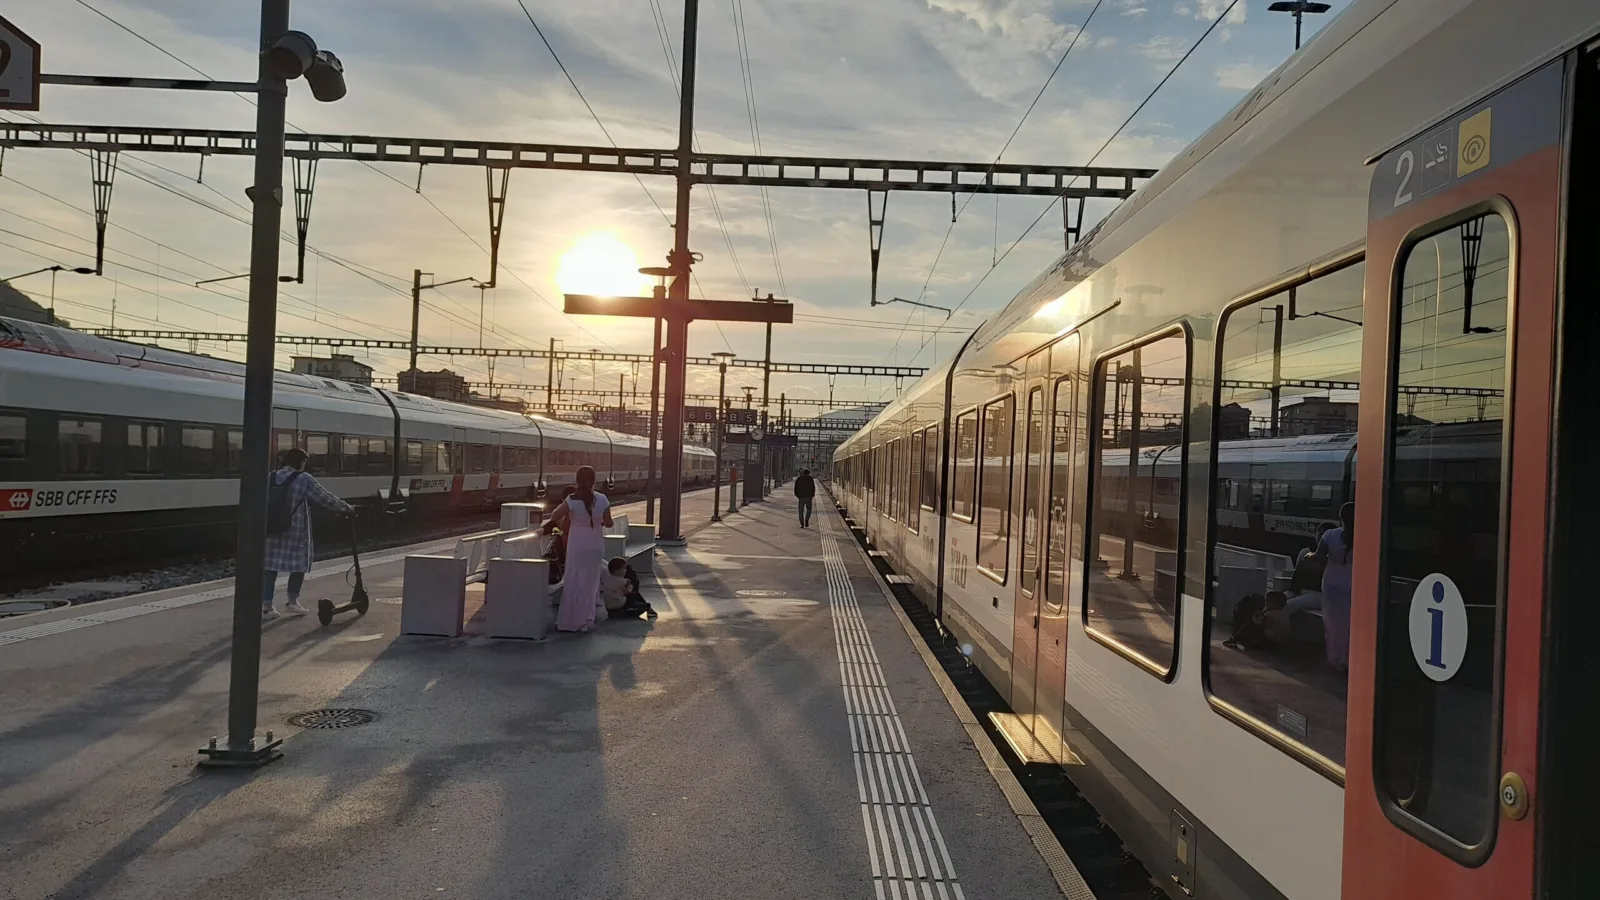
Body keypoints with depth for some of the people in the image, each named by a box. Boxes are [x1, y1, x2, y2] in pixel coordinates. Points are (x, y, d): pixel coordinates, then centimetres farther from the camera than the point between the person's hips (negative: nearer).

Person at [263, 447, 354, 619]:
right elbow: (326, 498, -6)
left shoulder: (271, 478, 7)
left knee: (271, 566, 8)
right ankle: (292, 602, 20)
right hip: (295, 532, -5)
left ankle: (266, 606, 7)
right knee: (299, 564, 12)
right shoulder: (303, 479, -9)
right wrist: (347, 508, 5)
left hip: (271, 530, 5)